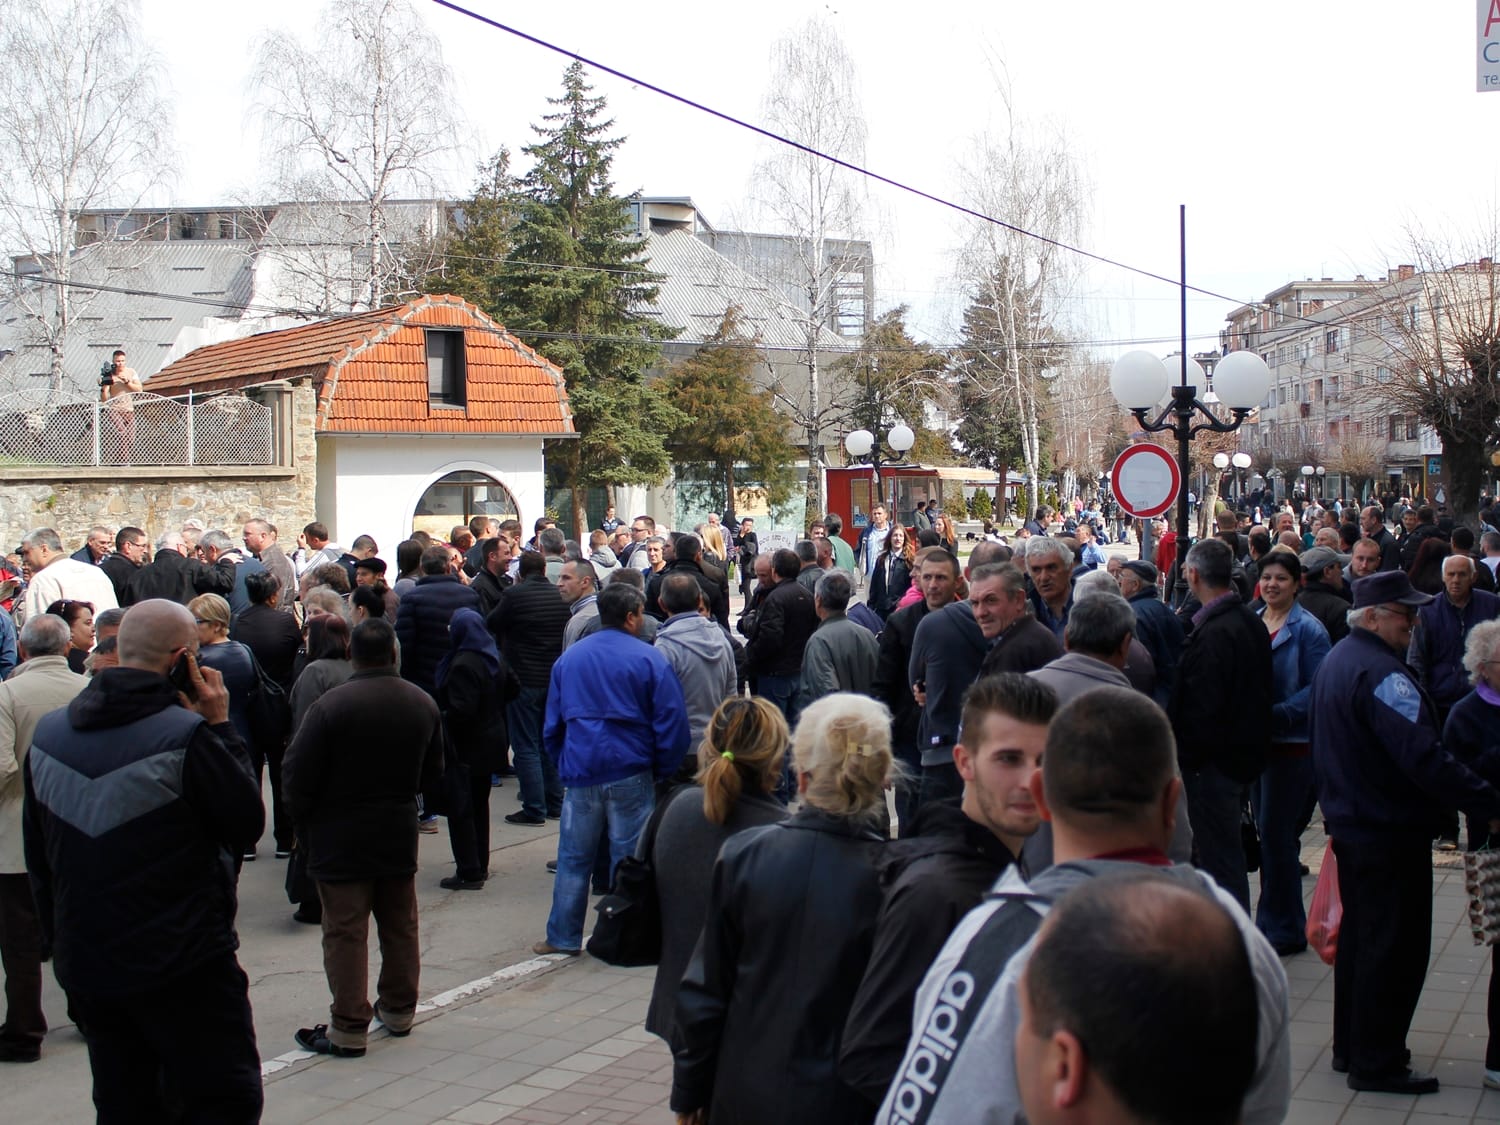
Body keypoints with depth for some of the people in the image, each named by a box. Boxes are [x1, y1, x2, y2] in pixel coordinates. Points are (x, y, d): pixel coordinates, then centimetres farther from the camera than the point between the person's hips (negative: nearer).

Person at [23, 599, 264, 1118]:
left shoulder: (48, 733, 4)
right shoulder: (186, 735, -19)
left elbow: (38, 855, 12)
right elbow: (247, 824, -8)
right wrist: (220, 728, -4)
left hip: (85, 965, 7)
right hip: (185, 966, -7)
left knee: (123, 1105, 16)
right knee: (225, 1101, 4)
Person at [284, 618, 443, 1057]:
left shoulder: (331, 705, -19)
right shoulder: (423, 703, 0)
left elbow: (297, 775, -15)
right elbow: (432, 771, 10)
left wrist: (303, 824, 2)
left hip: (341, 838, -5)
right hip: (400, 835, 5)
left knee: (345, 931, 1)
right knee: (400, 926, 16)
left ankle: (348, 1028, 4)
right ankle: (398, 1009, 28)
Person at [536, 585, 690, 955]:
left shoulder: (568, 659, 8)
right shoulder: (649, 659, -5)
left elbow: (552, 724, 13)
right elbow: (671, 721, -8)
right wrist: (663, 770, 2)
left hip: (580, 772, 3)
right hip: (630, 773, -3)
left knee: (573, 858, 12)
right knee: (628, 858, 6)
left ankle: (563, 936, 18)